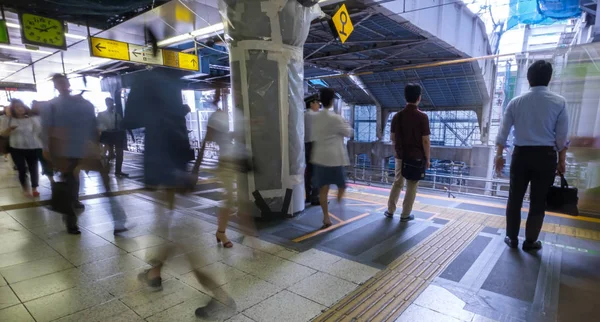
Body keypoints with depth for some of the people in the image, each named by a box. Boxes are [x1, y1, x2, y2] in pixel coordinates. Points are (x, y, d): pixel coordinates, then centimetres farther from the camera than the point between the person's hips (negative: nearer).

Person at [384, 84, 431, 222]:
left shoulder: (397, 116, 0)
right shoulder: (422, 117, -12)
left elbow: (392, 137, 7)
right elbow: (425, 140, -13)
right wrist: (427, 158, -3)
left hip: (400, 156, 4)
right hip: (416, 157, -4)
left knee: (397, 183, 16)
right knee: (411, 186, 7)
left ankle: (390, 210, 22)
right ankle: (405, 215, 14)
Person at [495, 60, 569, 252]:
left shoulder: (516, 102, -1)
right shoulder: (559, 102, -3)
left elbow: (503, 132, 0)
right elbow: (562, 136, -3)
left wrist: (499, 155, 8)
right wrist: (562, 160, 7)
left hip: (520, 155, 1)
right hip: (546, 156, -1)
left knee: (515, 198, 11)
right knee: (538, 201, 9)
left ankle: (512, 238, 20)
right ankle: (530, 241, 19)